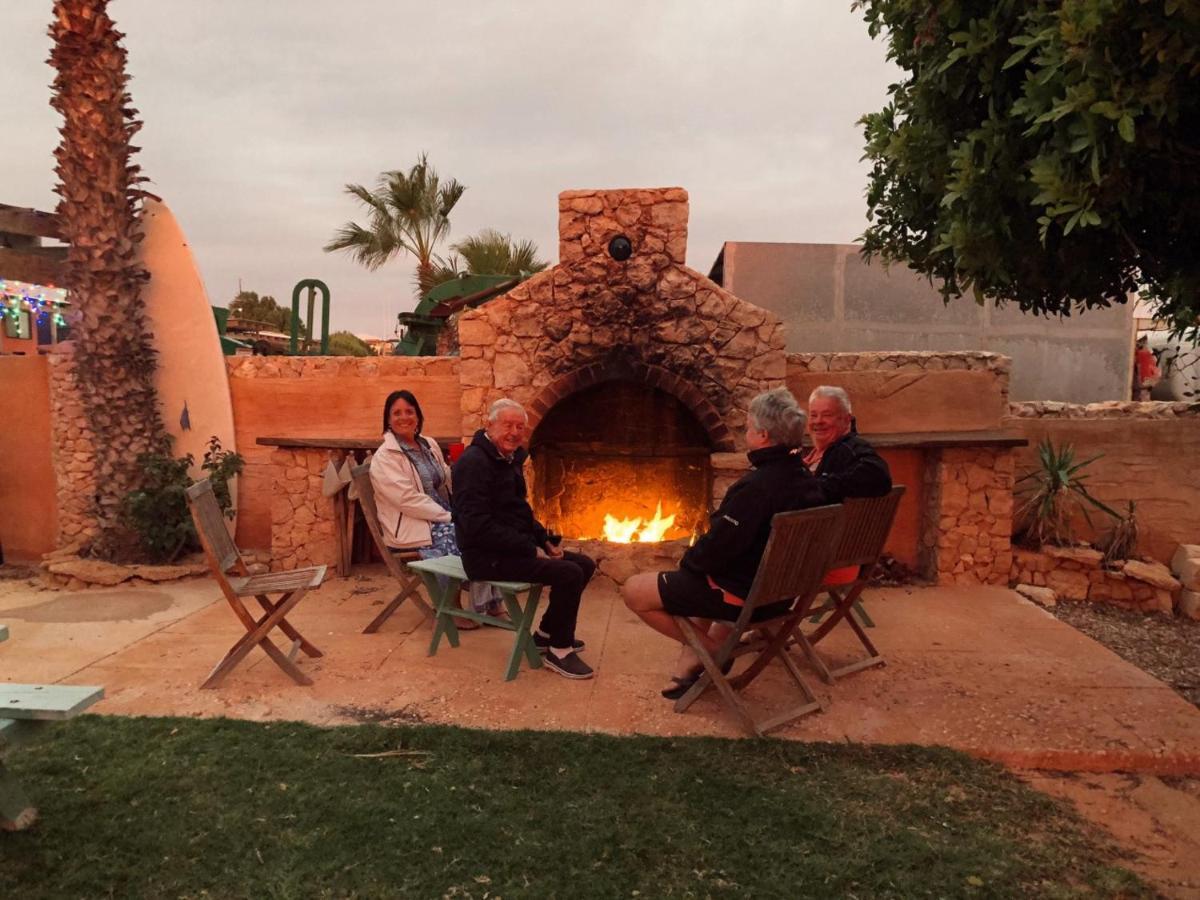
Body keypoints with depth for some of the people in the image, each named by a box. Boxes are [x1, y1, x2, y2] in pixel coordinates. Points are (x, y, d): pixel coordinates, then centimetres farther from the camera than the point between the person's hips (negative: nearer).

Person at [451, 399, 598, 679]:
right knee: (568, 573, -23)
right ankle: (559, 651, -5)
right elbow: (478, 526, -26)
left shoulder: (510, 459, 13)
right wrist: (531, 549, -21)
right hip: (486, 557, -10)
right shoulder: (474, 462, -18)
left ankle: (546, 633, 20)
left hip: (513, 547, 10)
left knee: (585, 565, 8)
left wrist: (545, 540, 8)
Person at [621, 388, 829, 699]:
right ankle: (691, 662, 27)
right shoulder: (806, 480, 1)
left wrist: (689, 559, -2)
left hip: (744, 596, -9)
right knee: (700, 580, 36)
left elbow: (715, 550, -24)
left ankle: (712, 648, 5)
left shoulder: (756, 487, -27)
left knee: (634, 591, -3)